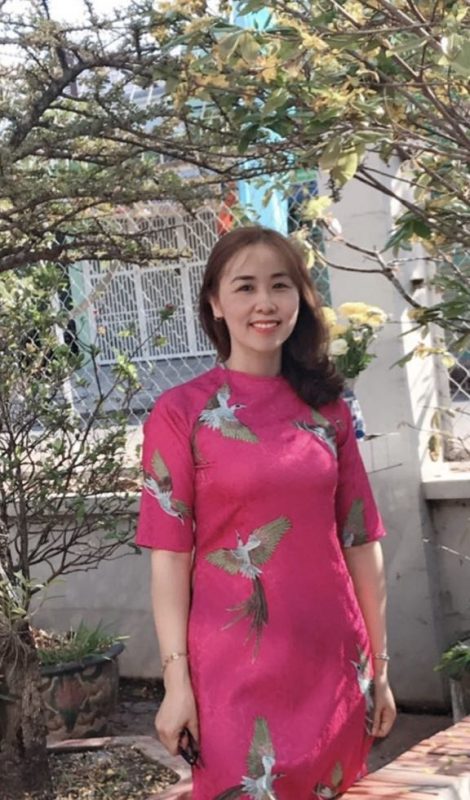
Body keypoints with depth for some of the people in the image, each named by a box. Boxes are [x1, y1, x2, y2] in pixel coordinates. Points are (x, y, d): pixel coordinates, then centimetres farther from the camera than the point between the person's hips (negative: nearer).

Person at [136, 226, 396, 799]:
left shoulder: (327, 409, 6)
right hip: (236, 668, -4)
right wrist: (176, 679, -12)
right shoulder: (181, 412, -5)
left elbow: (361, 542, 7)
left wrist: (379, 665, 6)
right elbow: (170, 553, -8)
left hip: (334, 663, 4)